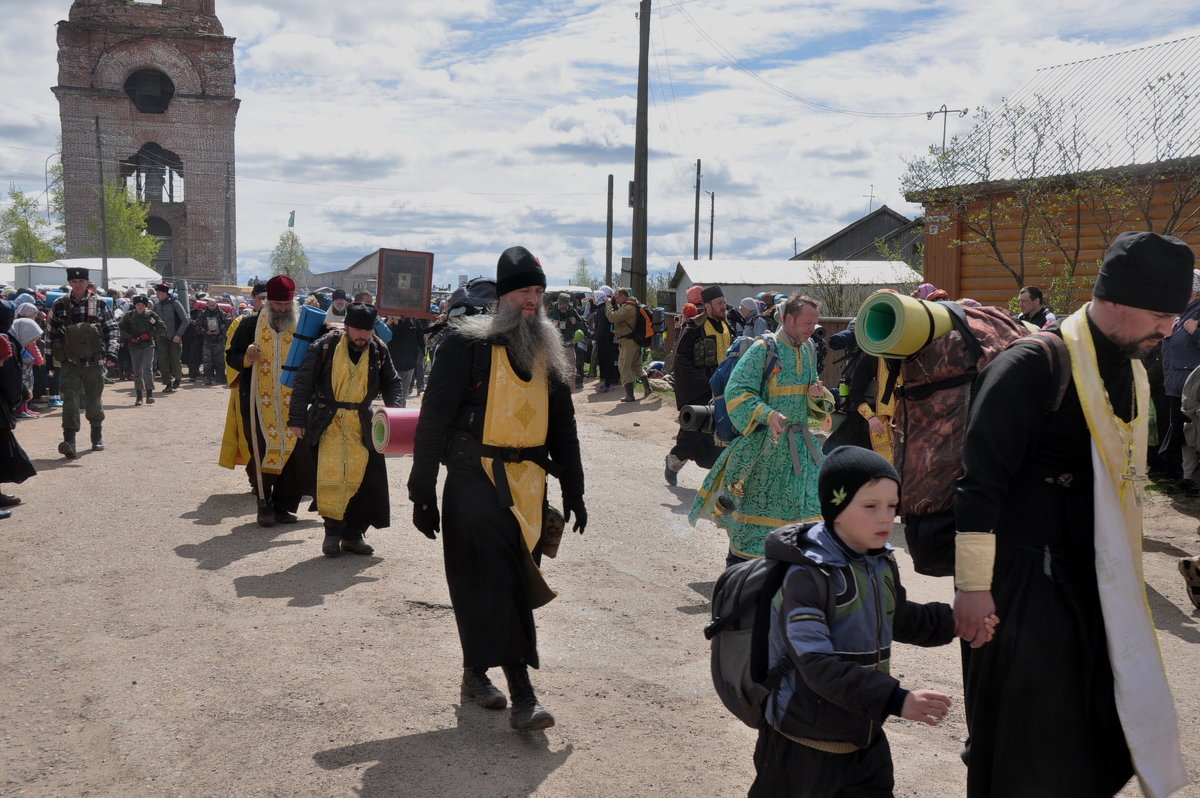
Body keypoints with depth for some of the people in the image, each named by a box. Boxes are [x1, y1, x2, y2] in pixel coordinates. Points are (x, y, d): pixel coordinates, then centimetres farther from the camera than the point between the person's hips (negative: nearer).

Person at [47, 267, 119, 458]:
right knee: (70, 399, -14)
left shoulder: (100, 304, 1)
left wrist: (111, 351, -15)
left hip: (94, 362, 0)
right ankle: (69, 441, -19)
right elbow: (53, 332, 12)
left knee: (94, 401, 10)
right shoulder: (59, 305, 4)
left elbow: (113, 329, -1)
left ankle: (97, 436, 30)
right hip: (70, 363, 0)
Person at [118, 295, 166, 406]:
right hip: (134, 346, 2)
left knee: (147, 368, -17)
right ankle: (139, 397, 15)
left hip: (148, 346, -2)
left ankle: (149, 394, -19)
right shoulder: (129, 316, 2)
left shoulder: (151, 315, 1)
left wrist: (149, 334, -7)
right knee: (137, 371, 7)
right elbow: (119, 327, 4)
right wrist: (130, 337, -7)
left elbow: (162, 328, 3)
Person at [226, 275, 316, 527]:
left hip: (294, 404, 1)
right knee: (262, 452, -1)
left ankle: (283, 506, 14)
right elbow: (231, 356, 10)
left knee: (294, 454, 1)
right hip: (259, 403, 0)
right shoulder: (251, 324, 4)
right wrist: (246, 358, -12)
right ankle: (265, 504, 12)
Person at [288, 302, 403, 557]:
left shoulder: (379, 350, 1)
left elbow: (391, 383, 10)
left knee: (364, 477, 2)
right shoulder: (325, 346, -8)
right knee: (330, 475, -8)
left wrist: (396, 409, -9)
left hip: (362, 423, 3)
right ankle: (332, 533, 9)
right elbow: (303, 383, -4)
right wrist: (296, 419, -6)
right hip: (328, 421, -3)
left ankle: (353, 534, 16)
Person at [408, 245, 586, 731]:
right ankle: (521, 694, -5)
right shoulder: (467, 344, -6)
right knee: (498, 583, -9)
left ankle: (476, 671, 29)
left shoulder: (548, 353, 14)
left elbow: (562, 426, 20)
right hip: (476, 482, -6)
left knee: (513, 584, 10)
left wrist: (573, 489, 17)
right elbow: (434, 418, -7)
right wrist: (423, 490, -10)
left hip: (529, 485, 6)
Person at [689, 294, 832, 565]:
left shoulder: (808, 351, 11)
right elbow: (736, 391, -18)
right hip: (765, 441, -6)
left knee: (813, 501, -1)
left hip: (799, 441, 6)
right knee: (754, 502, 6)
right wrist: (768, 414, -31)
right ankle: (738, 558, 25)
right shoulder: (764, 349, -12)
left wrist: (818, 395, -4)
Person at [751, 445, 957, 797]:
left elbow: (900, 620, 22)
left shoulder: (882, 565, 3)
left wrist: (954, 621, 8)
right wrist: (895, 700, -31)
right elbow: (817, 664, -27)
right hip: (803, 746, -7)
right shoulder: (808, 576, -22)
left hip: (866, 740, 7)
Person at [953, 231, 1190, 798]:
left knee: (1095, 725, 17)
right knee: (1023, 743, 5)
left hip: (1095, 580, 8)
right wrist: (973, 586, -19)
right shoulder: (1034, 366, -19)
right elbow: (979, 480, -21)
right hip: (1023, 580, -8)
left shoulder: (1131, 373, 8)